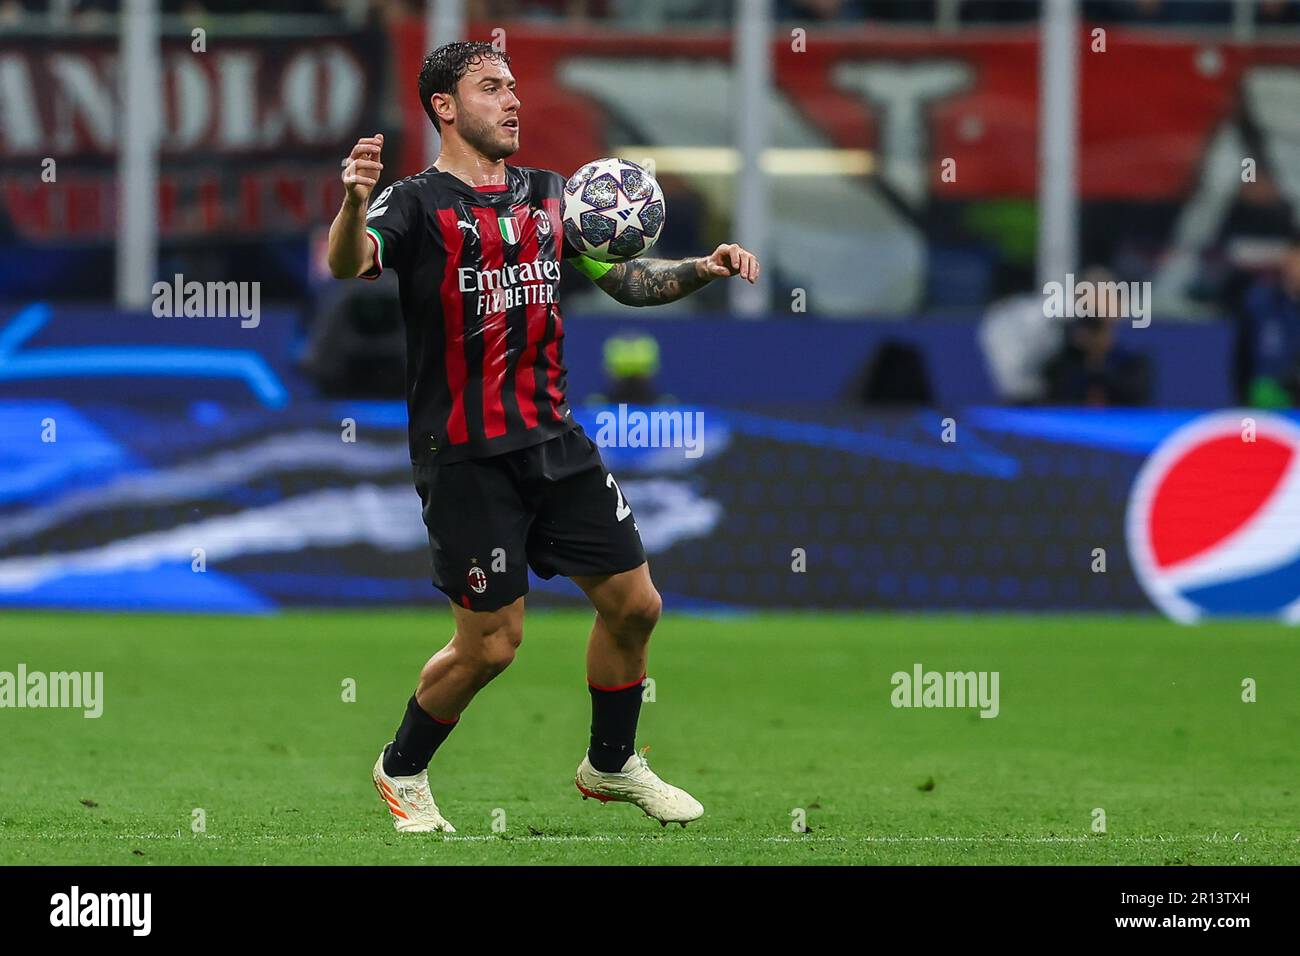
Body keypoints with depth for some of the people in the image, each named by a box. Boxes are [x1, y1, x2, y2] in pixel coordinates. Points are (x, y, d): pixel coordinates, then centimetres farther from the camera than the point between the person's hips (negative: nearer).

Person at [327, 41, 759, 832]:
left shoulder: (548, 196, 12)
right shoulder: (419, 204, -9)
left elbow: (625, 279, 20)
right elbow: (349, 264, -28)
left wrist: (702, 270, 2)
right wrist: (354, 203, -50)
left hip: (554, 440, 6)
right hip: (465, 458, -6)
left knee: (634, 603, 7)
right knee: (493, 642, -5)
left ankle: (612, 765, 28)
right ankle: (402, 771, 20)